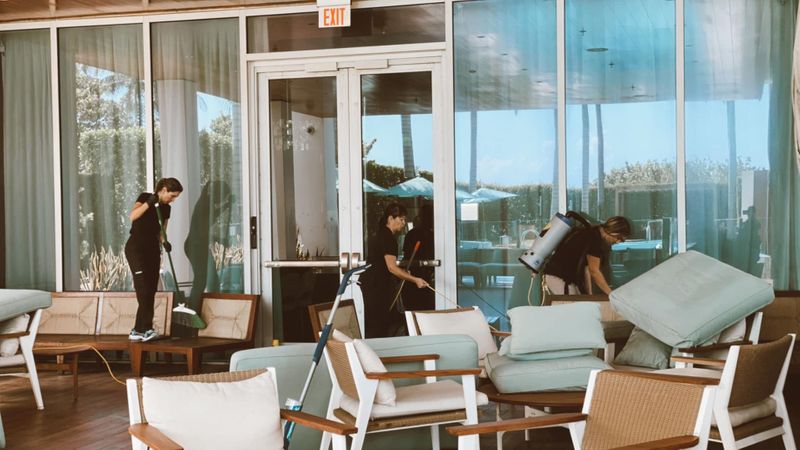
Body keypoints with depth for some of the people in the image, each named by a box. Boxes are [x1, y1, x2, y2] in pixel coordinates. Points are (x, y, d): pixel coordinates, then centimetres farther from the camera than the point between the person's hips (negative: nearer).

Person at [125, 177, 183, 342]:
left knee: (150, 292, 2)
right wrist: (149, 203, -33)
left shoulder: (166, 208, 9)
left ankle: (138, 331, 8)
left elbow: (160, 231, 10)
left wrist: (165, 242, -10)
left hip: (152, 250, 7)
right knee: (144, 289, -16)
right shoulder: (145, 197, -8)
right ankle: (146, 329, -18)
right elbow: (132, 216, -25)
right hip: (135, 248, -7)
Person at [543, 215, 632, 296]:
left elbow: (586, 267, 8)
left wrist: (589, 294, 3)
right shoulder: (594, 238, -17)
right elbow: (594, 271, -17)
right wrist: (612, 295, -13)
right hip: (559, 278, -10)